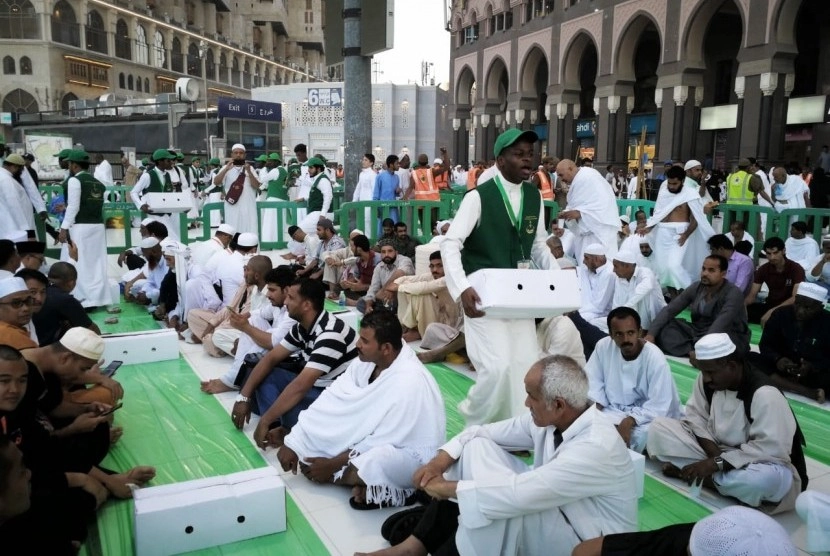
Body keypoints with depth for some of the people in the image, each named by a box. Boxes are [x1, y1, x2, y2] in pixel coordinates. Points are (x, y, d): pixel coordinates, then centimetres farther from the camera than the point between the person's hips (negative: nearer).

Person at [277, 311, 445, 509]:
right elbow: (333, 400, -8)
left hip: (411, 454, -8)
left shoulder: (409, 382, -30)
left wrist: (333, 465, -18)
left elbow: (383, 442, -24)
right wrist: (293, 442, -14)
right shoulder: (367, 360, -8)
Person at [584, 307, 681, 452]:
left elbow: (658, 407, -22)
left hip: (647, 416, -4)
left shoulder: (655, 359, -21)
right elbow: (593, 380, 1)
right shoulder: (603, 346, -9)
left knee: (641, 435, -36)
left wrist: (629, 421, -33)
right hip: (614, 410, 4)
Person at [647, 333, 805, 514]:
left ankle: (690, 472, -20)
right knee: (659, 426, -10)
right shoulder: (707, 380, -7)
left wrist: (716, 463, -32)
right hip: (717, 452, 5)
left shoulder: (765, 394, -27)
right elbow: (696, 417, -2)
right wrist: (714, 455, -20)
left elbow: (771, 450, -32)